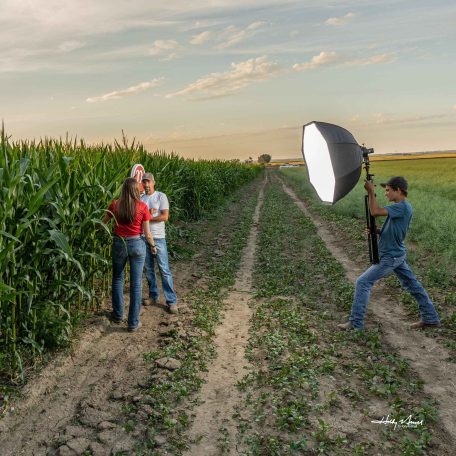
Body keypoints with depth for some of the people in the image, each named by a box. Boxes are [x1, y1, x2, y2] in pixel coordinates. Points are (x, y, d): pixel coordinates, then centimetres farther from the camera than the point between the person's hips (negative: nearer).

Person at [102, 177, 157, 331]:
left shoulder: (115, 205, -6)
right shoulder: (142, 207, -11)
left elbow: (103, 222, 7)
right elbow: (147, 233, -7)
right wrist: (153, 246, 11)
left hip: (119, 244, 2)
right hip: (137, 244, -2)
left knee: (117, 279, 21)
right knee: (136, 283, 6)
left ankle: (118, 315, 30)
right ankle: (133, 323, 11)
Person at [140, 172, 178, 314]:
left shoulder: (161, 196, -4)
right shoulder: (140, 198, 8)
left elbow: (165, 216, -12)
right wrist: (148, 213, -17)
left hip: (158, 238, -4)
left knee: (164, 270, -4)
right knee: (148, 269, 12)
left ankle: (171, 301, 0)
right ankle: (153, 296, 25)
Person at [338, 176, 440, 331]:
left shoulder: (402, 207, -21)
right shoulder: (402, 207, 9)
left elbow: (375, 212, -32)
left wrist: (371, 191, -22)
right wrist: (375, 231, -3)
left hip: (390, 257, -10)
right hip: (397, 254, 10)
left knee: (362, 283, -7)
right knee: (413, 284, 17)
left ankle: (356, 323, -2)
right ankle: (431, 319, 28)